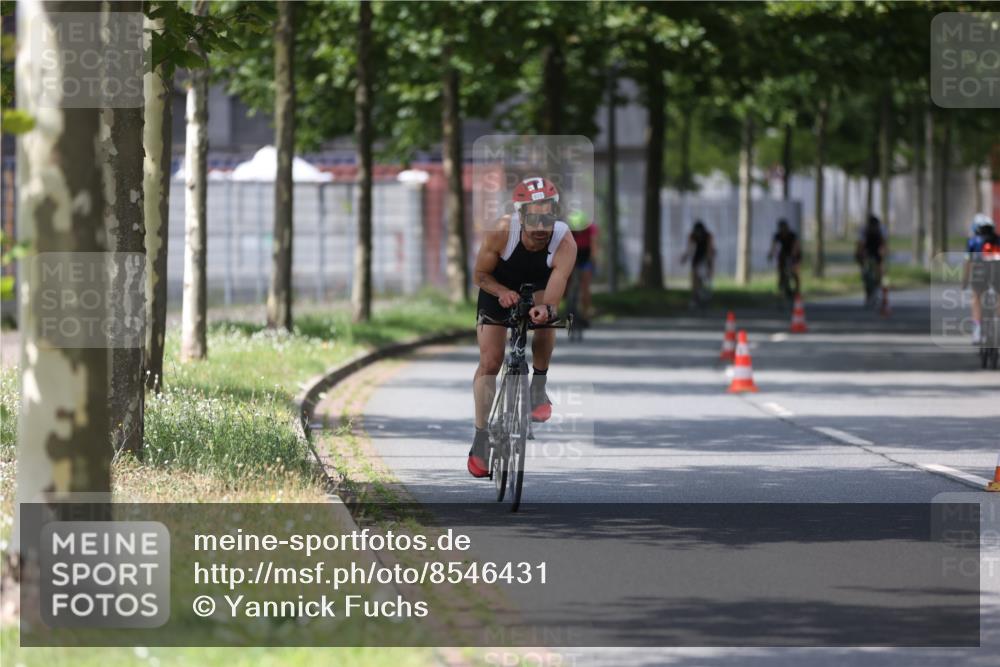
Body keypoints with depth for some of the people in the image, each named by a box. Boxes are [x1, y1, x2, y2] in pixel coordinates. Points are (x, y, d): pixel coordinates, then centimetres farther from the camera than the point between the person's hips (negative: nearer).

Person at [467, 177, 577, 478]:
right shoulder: (501, 233, -35)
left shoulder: (565, 243, -36)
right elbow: (480, 275, -21)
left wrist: (546, 308, -69)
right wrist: (503, 292, -39)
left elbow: (557, 281, -48)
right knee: (489, 362, -8)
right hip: (499, 289, -1)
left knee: (544, 317, -31)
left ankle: (538, 390, -6)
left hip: (538, 288, 1)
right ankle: (481, 439, 2)